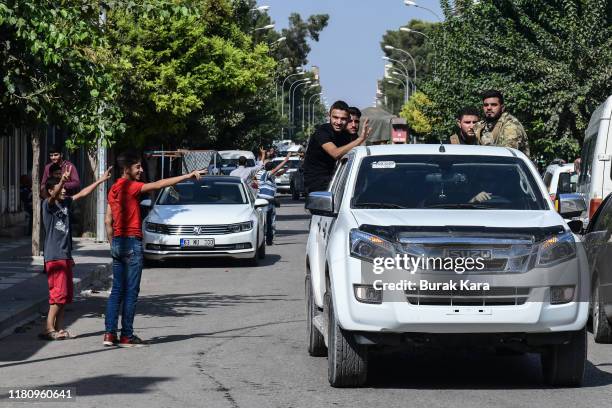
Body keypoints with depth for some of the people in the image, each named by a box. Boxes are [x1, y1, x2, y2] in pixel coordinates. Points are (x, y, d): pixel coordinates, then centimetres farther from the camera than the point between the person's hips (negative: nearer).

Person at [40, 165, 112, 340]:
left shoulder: (66, 203, 13)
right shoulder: (48, 205, -8)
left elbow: (83, 193, 19)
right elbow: (54, 195, -29)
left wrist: (101, 180, 17)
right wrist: (63, 180, -47)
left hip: (65, 256, 8)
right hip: (54, 256, -8)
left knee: (66, 294, 9)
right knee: (59, 293, -13)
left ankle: (59, 329, 13)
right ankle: (49, 329, -11)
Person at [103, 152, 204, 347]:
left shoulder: (114, 189, 13)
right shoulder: (130, 186, -12)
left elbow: (108, 221, 16)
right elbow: (159, 184, -19)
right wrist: (188, 176, -18)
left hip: (117, 243, 8)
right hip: (131, 243, -8)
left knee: (117, 290, 10)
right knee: (131, 291, -3)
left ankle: (109, 333, 6)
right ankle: (126, 336, -2)